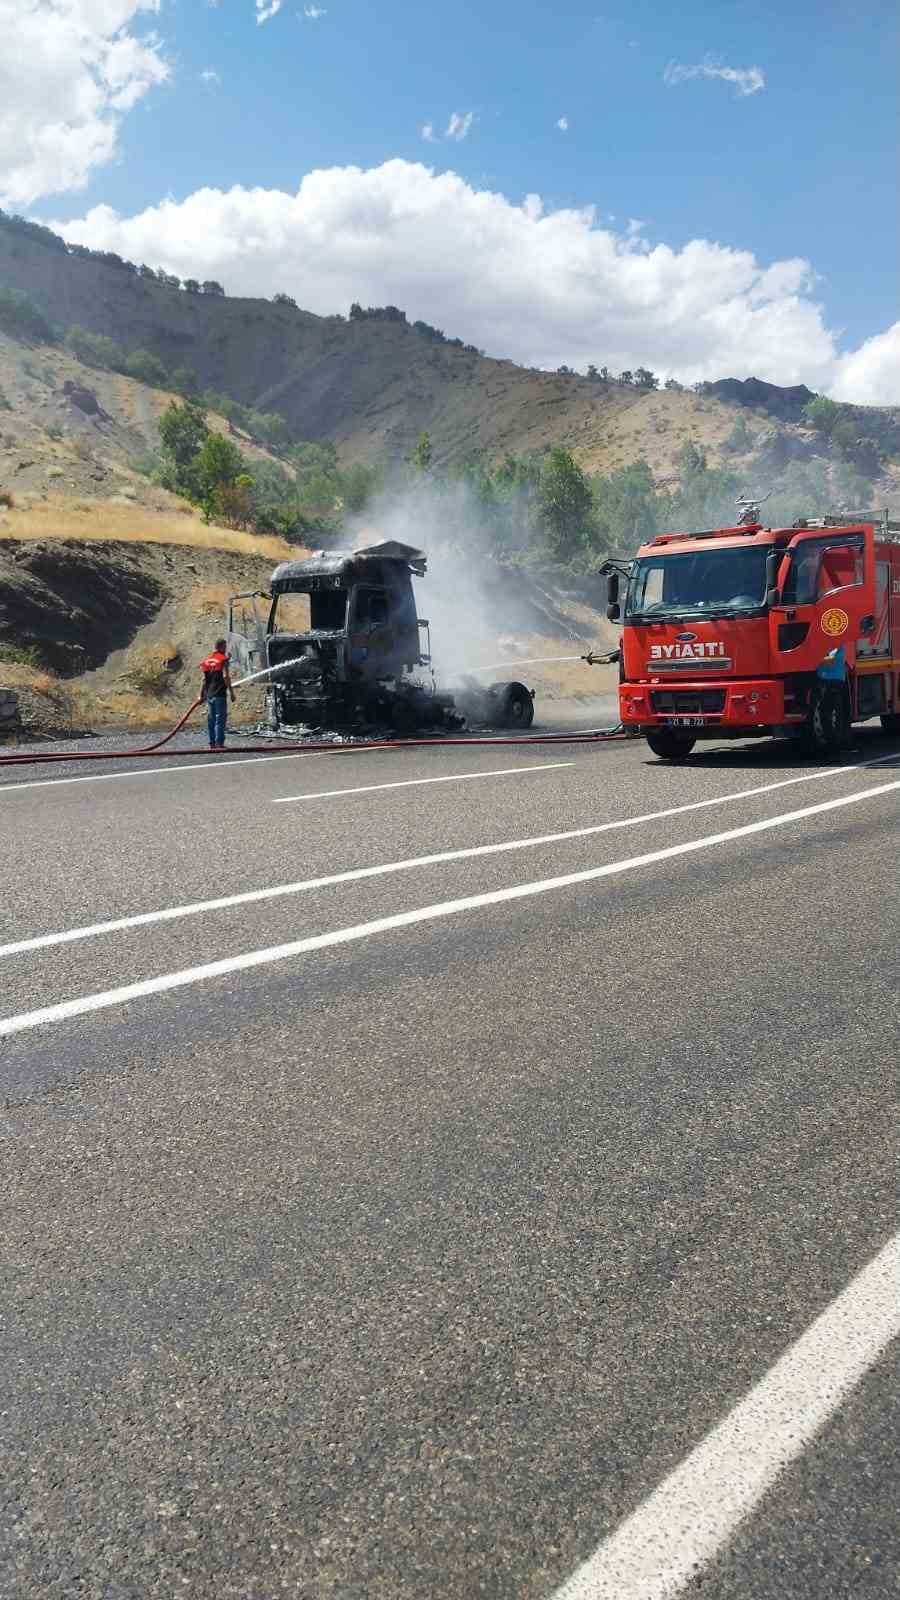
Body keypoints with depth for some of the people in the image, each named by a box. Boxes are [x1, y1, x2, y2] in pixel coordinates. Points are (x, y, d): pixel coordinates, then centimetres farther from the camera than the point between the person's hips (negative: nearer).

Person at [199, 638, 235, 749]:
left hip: (209, 694, 6)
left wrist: (201, 695, 12)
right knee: (221, 718, -5)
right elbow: (225, 676, -15)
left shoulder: (207, 660, 13)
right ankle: (219, 743, -9)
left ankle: (212, 743, 11)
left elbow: (204, 679, 11)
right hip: (219, 694, -6)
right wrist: (231, 692, -12)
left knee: (211, 719, 10)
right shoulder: (223, 659, -5)